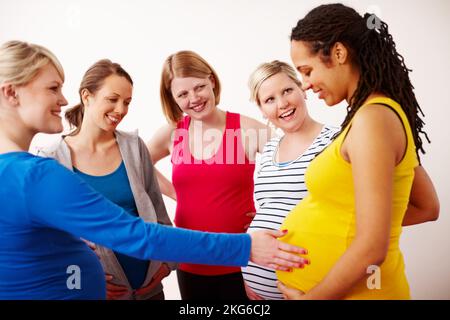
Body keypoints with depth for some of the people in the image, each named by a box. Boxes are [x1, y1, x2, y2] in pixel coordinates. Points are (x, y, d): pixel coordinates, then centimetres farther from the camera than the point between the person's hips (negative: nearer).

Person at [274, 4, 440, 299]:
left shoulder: (373, 119, -22)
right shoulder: (383, 112, 5)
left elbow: (372, 248, -25)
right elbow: (428, 208, 12)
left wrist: (308, 296, -12)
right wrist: (344, 222, 7)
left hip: (350, 290, -8)